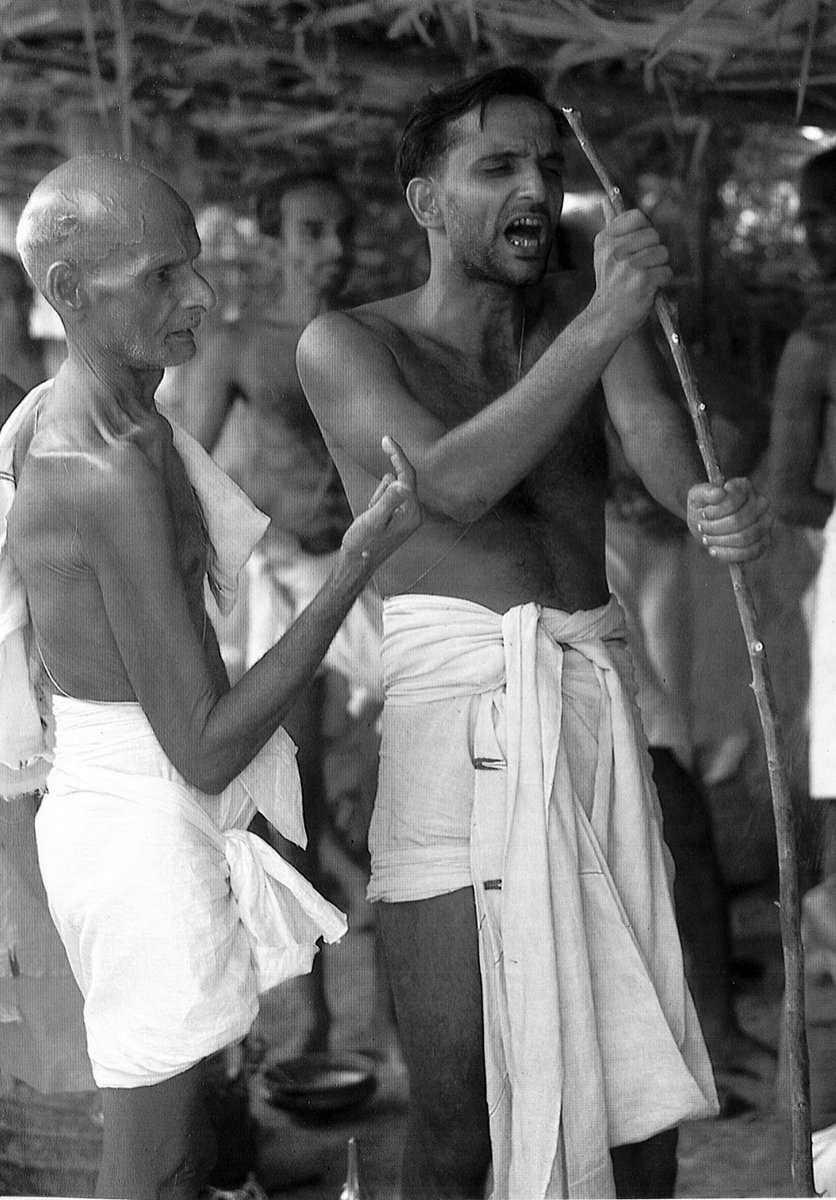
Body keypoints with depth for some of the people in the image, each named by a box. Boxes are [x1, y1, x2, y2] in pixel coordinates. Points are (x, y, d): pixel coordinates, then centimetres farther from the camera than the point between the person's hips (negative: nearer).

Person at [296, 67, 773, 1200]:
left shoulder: (582, 308, 12)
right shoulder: (347, 344, 2)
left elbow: (651, 427, -7)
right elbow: (454, 484, -15)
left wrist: (716, 505, -30)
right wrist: (603, 323, -22)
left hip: (597, 701, 4)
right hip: (459, 702, -4)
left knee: (641, 1070, 7)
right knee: (457, 1108, -3)